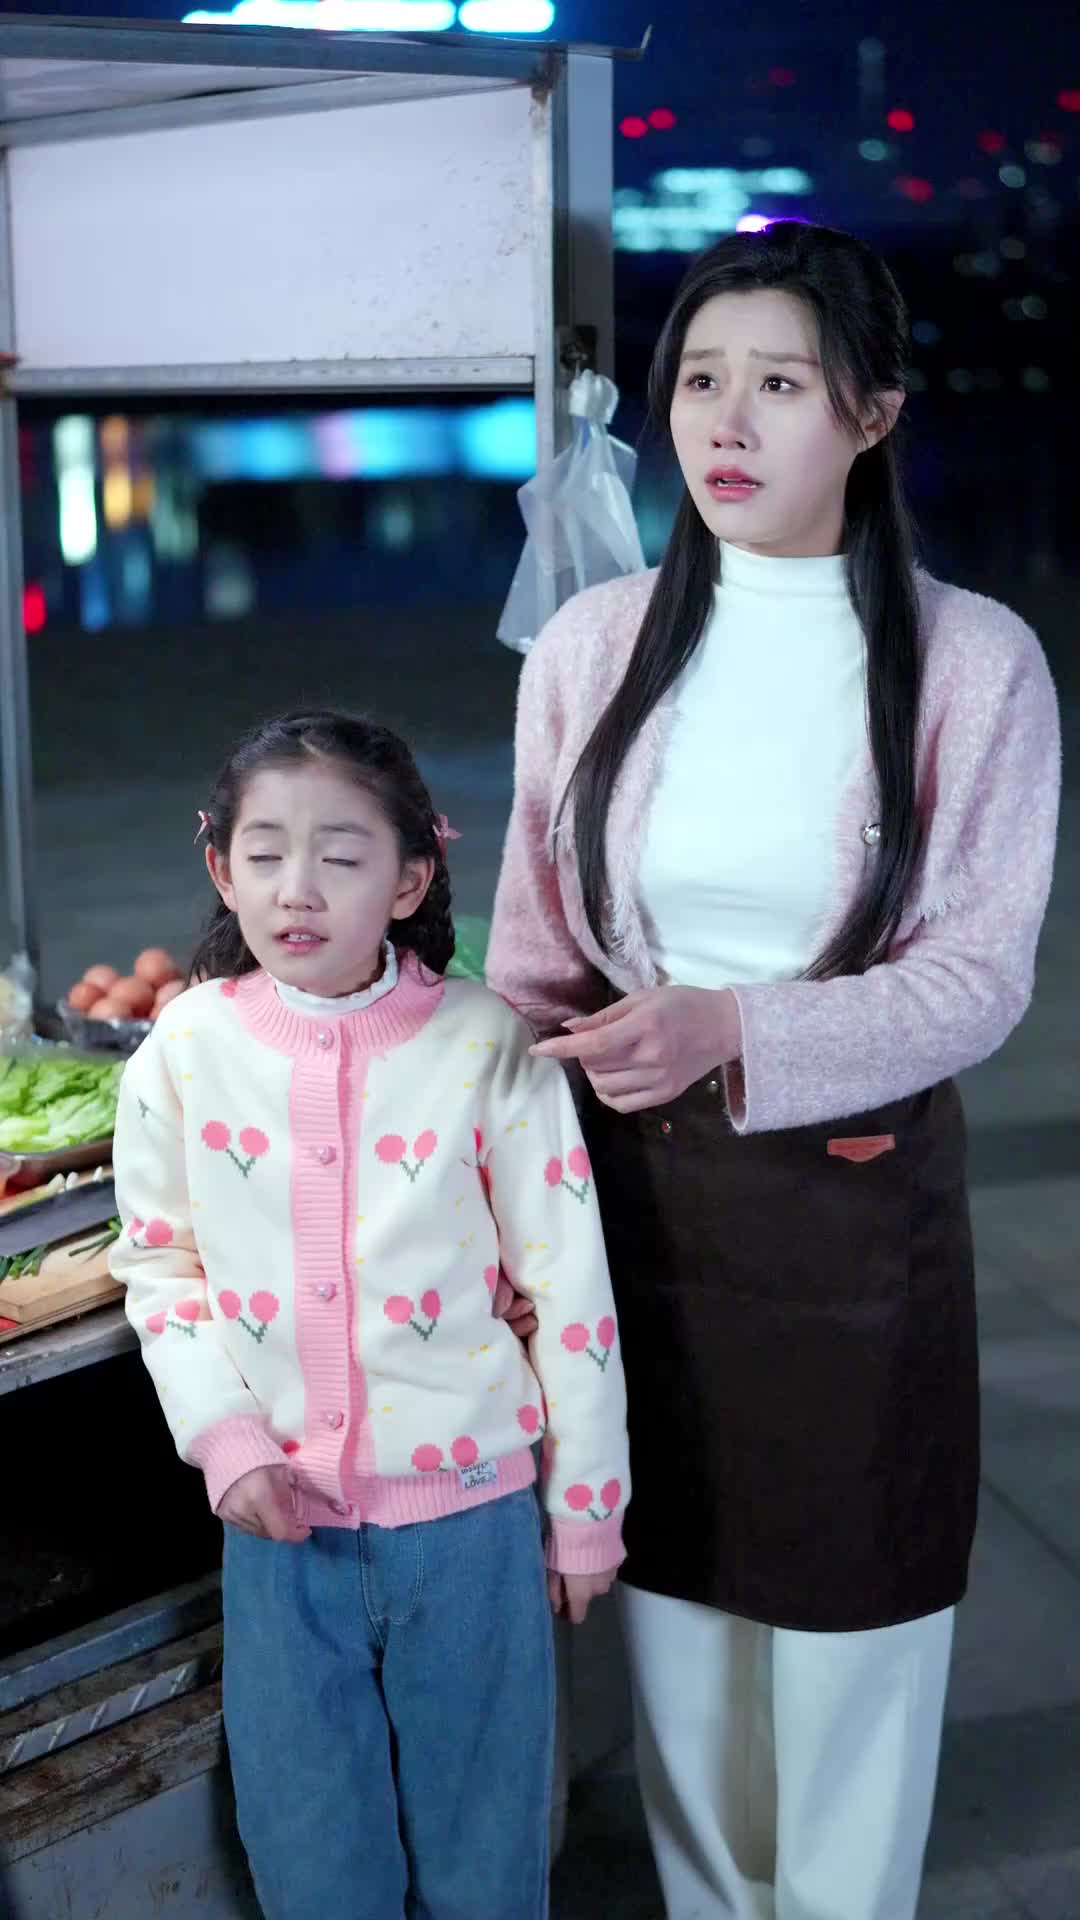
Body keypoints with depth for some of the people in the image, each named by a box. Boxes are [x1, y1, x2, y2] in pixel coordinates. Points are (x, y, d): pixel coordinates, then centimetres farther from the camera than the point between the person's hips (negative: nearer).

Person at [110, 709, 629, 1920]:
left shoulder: (487, 1044, -12)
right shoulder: (186, 1049, -6)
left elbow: (569, 1291, -6)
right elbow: (159, 1264, 5)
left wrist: (587, 1509, 0)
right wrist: (224, 1437, -8)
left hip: (470, 1512, -2)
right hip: (279, 1516, 2)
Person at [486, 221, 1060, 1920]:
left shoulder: (972, 663, -9)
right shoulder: (591, 647, -1)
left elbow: (980, 971, -10)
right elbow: (532, 946, 5)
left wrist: (735, 1033, -24)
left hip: (856, 1190, -2)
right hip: (634, 1181, 3)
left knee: (846, 1608, 9)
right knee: (671, 1586, 16)